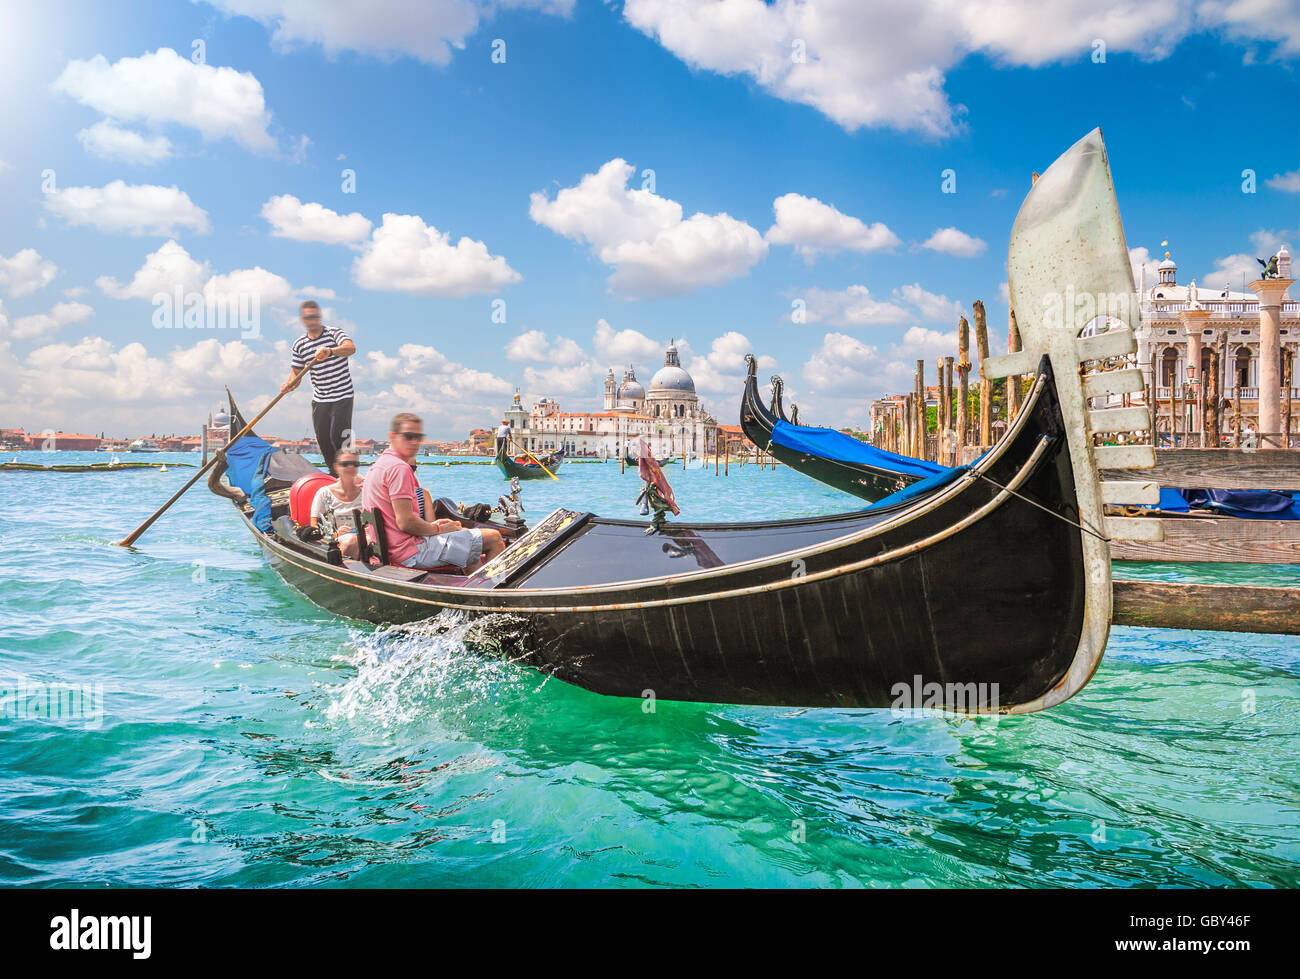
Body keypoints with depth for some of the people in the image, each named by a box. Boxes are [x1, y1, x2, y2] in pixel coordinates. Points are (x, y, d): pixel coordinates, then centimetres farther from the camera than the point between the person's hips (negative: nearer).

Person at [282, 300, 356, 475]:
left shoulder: (333, 333, -8)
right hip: (319, 400, 5)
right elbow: (297, 372, 10)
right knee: (323, 440, 6)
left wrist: (330, 351, -47)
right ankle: (335, 476, 23)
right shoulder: (299, 344, 6)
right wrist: (289, 384, -13)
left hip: (342, 396, -5)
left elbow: (351, 348, -29)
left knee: (338, 437, -13)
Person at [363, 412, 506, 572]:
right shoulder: (399, 467, -16)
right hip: (412, 550, -11)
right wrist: (438, 529, -7)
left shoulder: (378, 466, 17)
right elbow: (405, 522, -23)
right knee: (494, 538, -5)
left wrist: (430, 524, 13)